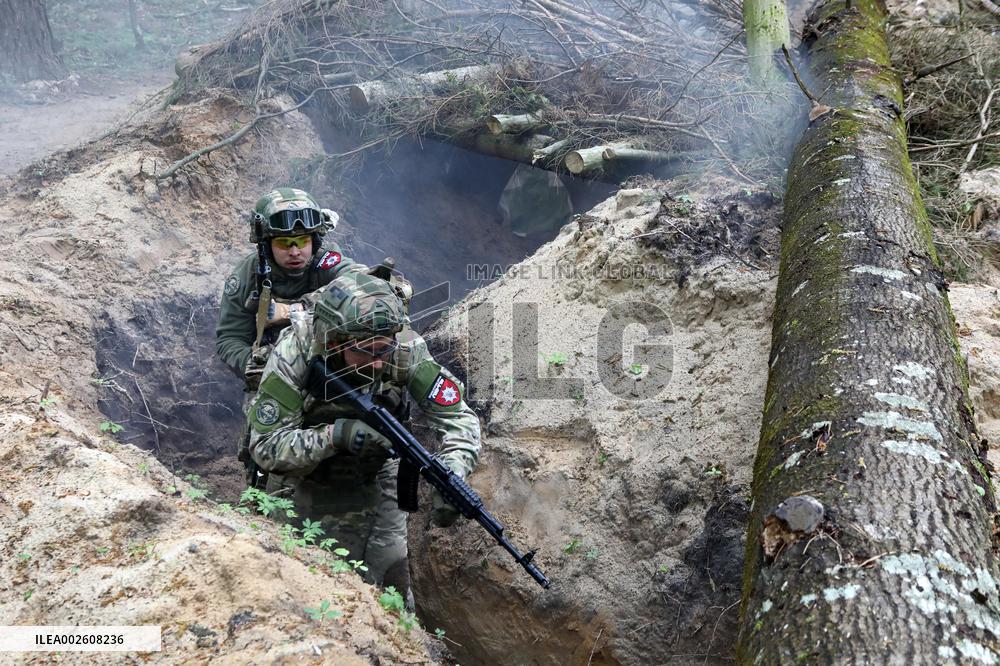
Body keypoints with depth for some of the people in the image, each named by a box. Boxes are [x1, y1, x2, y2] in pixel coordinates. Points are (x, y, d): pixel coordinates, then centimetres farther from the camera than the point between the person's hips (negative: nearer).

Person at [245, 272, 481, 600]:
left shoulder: (405, 349, -26)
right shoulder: (294, 354, -30)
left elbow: (459, 418, -22)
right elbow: (266, 445, -29)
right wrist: (335, 435, -43)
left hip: (376, 480, 1)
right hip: (306, 484, -1)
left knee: (391, 581, 2)